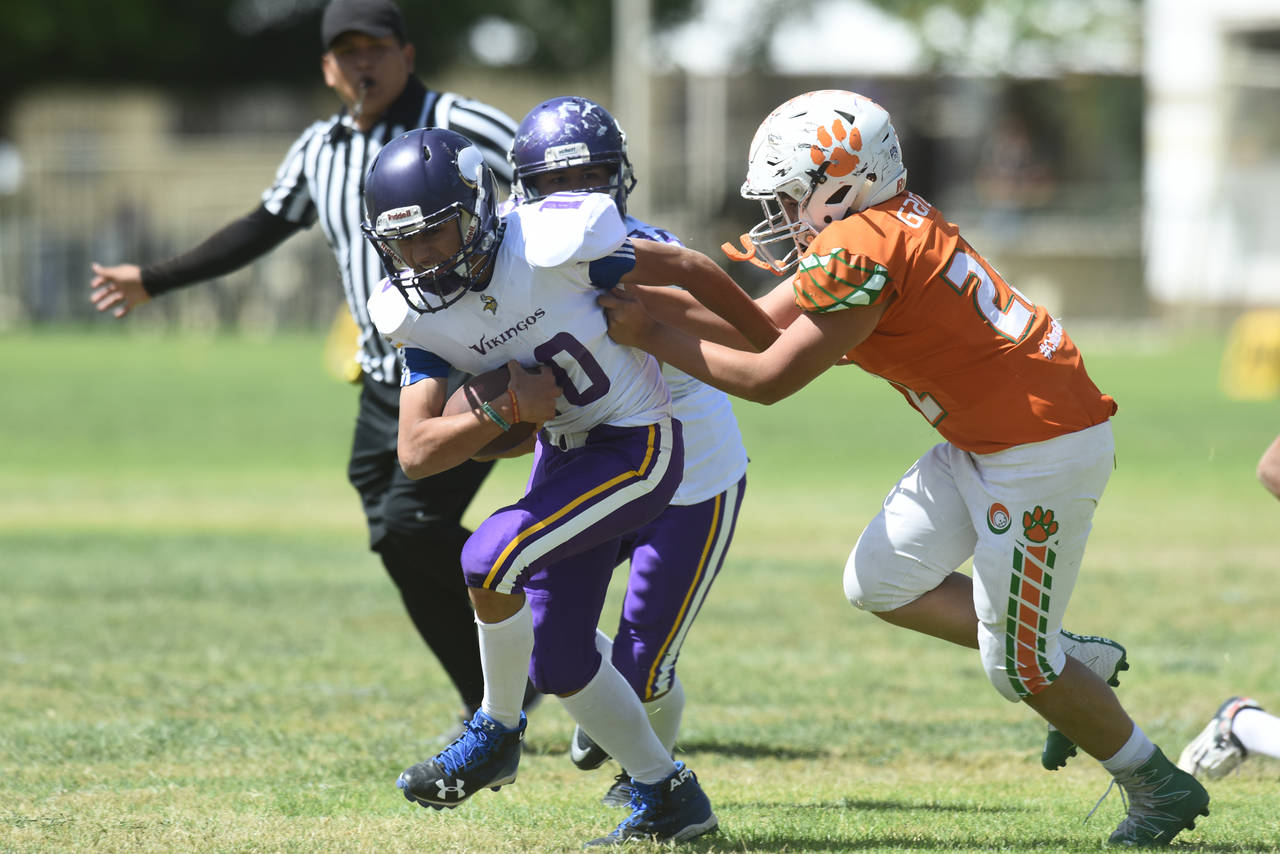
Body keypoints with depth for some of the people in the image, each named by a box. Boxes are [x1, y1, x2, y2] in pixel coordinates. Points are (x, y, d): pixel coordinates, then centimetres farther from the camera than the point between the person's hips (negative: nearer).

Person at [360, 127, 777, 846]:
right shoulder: (419, 316, -8)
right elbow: (418, 454, -10)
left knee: (492, 558, -24)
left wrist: (776, 345, 0)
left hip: (639, 448, -7)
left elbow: (685, 268, -13)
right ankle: (668, 795, 26)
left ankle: (497, 734, -1)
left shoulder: (551, 245, -27)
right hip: (564, 452, 7)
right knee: (558, 661, 8)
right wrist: (510, 409, -26)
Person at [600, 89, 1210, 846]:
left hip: (1043, 451, -10)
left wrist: (652, 336, -9)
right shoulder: (880, 226, 7)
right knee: (880, 583, 12)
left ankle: (1162, 787, 20)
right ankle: (1067, 662, 22)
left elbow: (766, 379, -18)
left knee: (1018, 664, 2)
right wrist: (634, 297, 6)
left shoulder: (860, 253, -22)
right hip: (987, 437, 10)